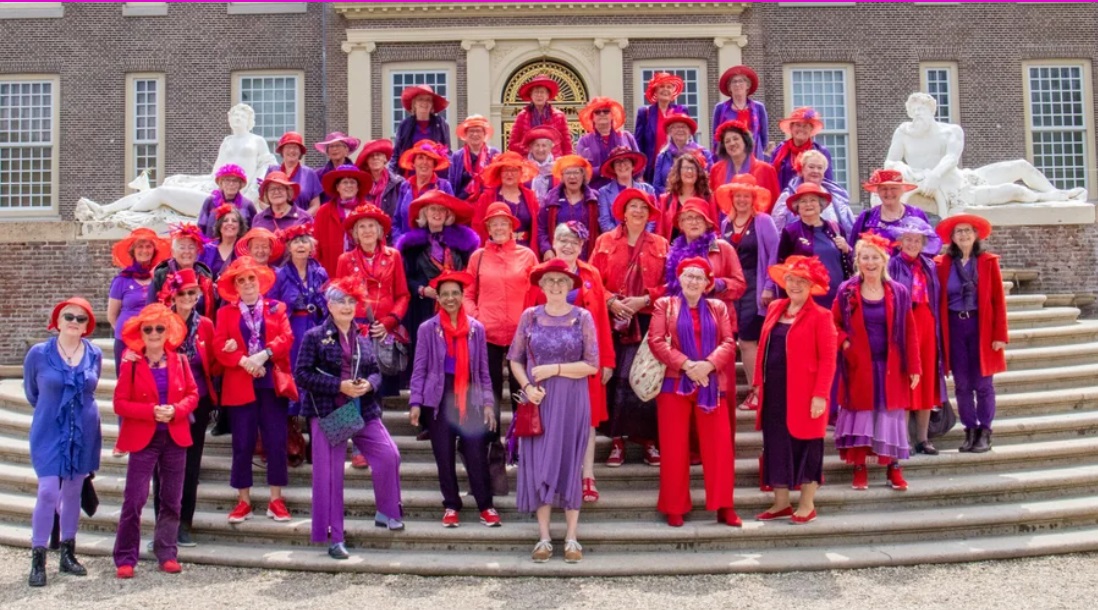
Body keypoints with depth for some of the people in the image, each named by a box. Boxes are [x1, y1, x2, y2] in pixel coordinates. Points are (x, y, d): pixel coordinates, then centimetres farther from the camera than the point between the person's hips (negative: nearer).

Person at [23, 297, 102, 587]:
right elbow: (31, 392, 8)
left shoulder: (95, 355, -2)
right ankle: (38, 558, 2)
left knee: (73, 492, 11)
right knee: (48, 492, -9)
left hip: (84, 433, 3)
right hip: (49, 432, -3)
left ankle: (68, 553, 22)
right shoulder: (39, 353, -8)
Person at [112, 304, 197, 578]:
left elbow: (192, 395, 6)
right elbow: (120, 403, -6)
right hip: (142, 439, -3)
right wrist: (152, 411, -18)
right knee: (134, 499, -4)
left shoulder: (179, 361, 5)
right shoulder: (131, 363, -2)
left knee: (172, 500, 8)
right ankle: (125, 558, 6)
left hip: (175, 437, 3)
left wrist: (175, 410, -13)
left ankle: (167, 553, 18)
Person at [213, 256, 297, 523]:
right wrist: (244, 361, -18)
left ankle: (276, 500, 9)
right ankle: (243, 501, 12)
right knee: (242, 444, 3)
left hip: (272, 383, 0)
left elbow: (287, 338, -4)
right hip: (240, 386, 0)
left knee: (276, 442, 0)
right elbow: (220, 347, -1)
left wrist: (264, 355, -19)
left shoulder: (277, 308, 10)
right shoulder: (225, 312, 10)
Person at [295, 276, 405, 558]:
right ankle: (334, 538, 10)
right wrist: (339, 386, -17)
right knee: (329, 474, 0)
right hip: (327, 413, -4)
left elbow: (376, 371, 15)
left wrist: (369, 384, -9)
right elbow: (302, 375, -9)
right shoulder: (315, 336, -3)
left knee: (389, 455, -10)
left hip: (364, 411, 4)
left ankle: (386, 512, 14)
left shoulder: (364, 338, 10)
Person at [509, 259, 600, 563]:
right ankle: (544, 537, 10)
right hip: (539, 400, 2)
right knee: (538, 464, 2)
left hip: (572, 401, -1)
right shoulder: (529, 316, 3)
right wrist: (527, 386, -12)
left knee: (570, 463, 3)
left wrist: (554, 369, -13)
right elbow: (515, 359, 5)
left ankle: (571, 537, 10)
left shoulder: (582, 317, -2)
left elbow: (592, 365, -6)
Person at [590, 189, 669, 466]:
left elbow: (667, 284, 4)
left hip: (648, 321, 0)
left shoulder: (660, 245, 10)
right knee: (615, 379, -4)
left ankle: (650, 439, 7)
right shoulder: (605, 242, 9)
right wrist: (611, 301, -11)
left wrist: (644, 300, -10)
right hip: (613, 320, 0)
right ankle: (617, 438, 4)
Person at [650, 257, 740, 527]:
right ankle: (675, 508, 12)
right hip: (675, 383, -2)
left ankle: (724, 506, 9)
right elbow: (656, 340, -5)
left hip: (712, 385, 2)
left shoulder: (718, 307, 13)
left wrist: (708, 364, -15)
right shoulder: (665, 305, 7)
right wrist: (685, 364, -16)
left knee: (719, 446, 0)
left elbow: (728, 342, 3)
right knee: (674, 448, 2)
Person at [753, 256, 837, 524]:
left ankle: (807, 505, 18)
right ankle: (781, 503, 22)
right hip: (774, 392, 6)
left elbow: (828, 359, -11)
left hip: (803, 394, -5)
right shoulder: (775, 309, 10)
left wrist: (821, 395, -17)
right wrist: (758, 383, 9)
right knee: (776, 447, 10)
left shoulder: (820, 316, -7)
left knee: (805, 448, 5)